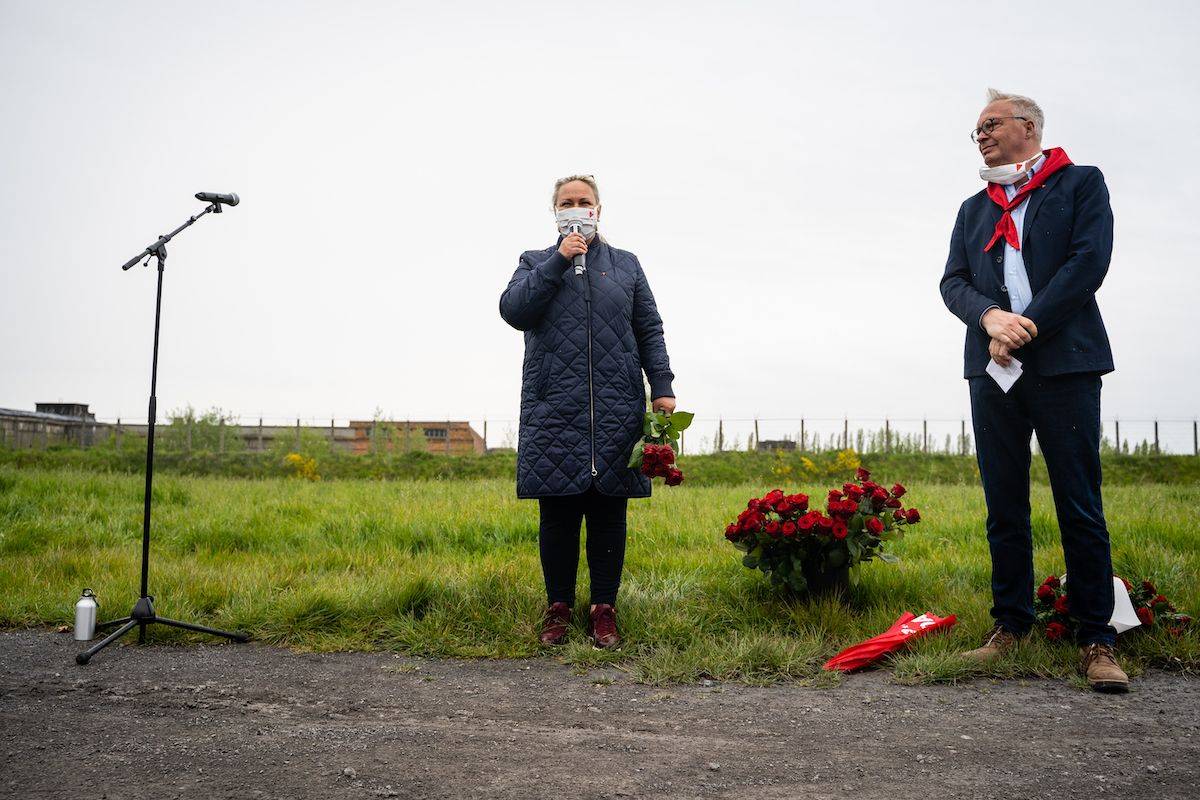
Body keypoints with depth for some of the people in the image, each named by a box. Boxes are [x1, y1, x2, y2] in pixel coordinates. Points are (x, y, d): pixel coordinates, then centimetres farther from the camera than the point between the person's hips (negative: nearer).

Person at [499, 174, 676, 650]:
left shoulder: (626, 265, 18)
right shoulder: (536, 262, 16)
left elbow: (649, 330, 13)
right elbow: (512, 310, -3)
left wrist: (662, 387, 1)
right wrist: (558, 261, -5)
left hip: (616, 409, 1)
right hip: (553, 409, -1)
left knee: (608, 512, 1)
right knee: (557, 512, 1)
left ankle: (604, 610, 9)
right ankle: (558, 608, 11)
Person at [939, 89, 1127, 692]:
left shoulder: (1081, 183, 8)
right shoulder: (974, 209, 22)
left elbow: (1090, 260, -6)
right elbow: (953, 282, 10)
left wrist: (1028, 326, -12)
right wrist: (991, 318, -10)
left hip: (1063, 363, -4)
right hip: (993, 369, 4)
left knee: (1080, 506, -4)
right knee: (1004, 507, 5)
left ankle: (1096, 640, 2)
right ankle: (1010, 625, 13)